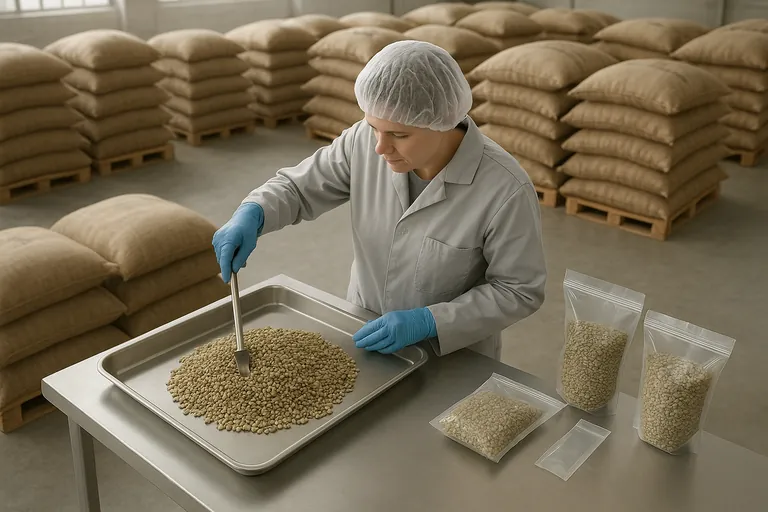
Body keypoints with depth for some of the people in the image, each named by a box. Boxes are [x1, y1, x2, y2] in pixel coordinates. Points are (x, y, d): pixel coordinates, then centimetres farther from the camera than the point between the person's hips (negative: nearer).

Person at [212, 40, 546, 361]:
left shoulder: (506, 190, -26)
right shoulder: (364, 141, -16)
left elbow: (519, 291, -16)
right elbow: (297, 188, -3)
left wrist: (428, 322, -24)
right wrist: (251, 215, -22)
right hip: (365, 339, 0)